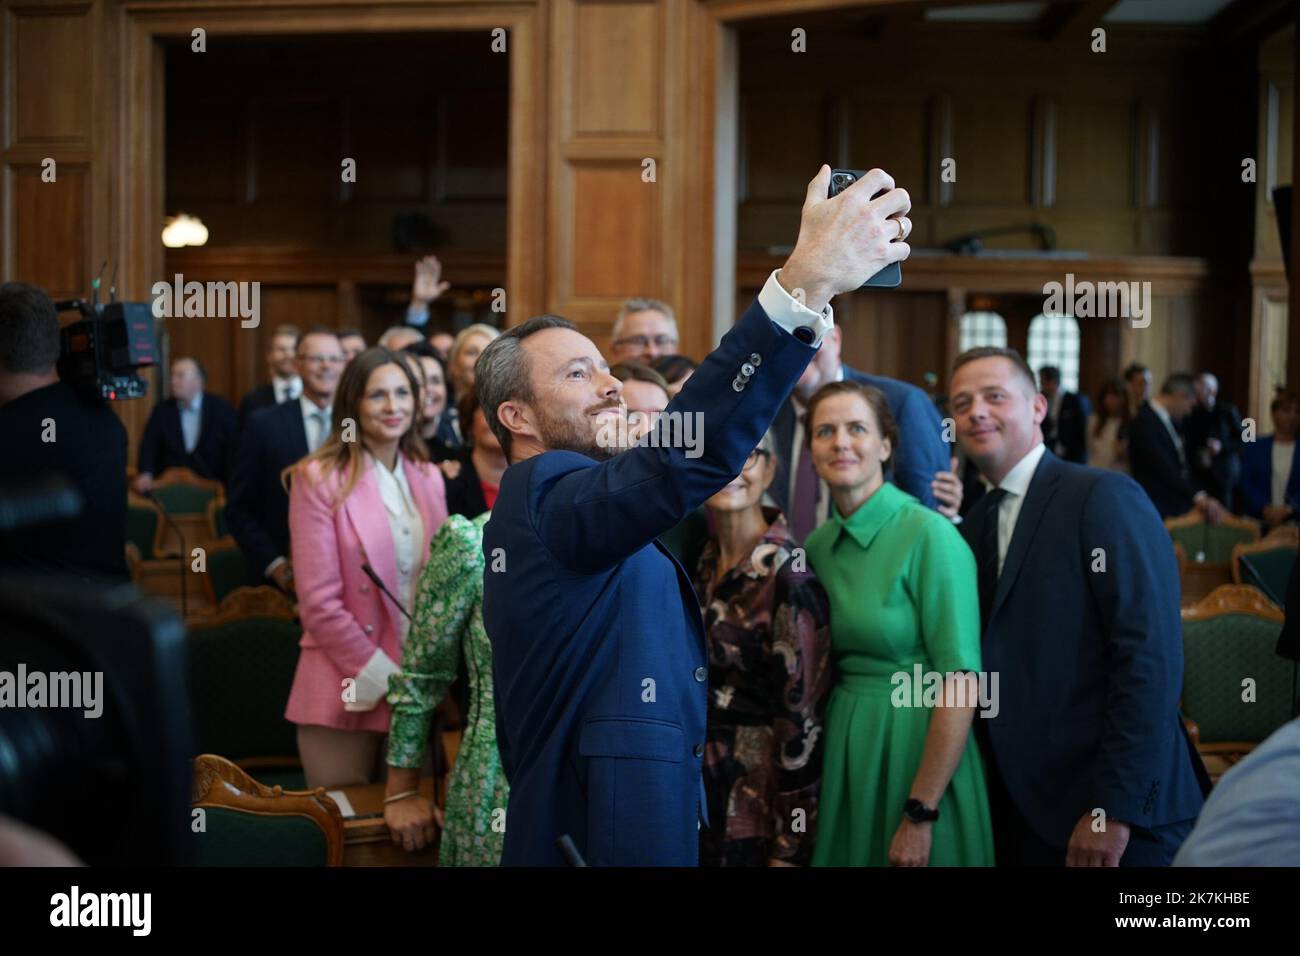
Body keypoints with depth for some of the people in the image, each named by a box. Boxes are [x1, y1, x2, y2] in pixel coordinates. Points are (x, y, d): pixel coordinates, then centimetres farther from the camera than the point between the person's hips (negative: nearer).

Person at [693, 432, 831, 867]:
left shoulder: (790, 579, -17)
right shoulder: (701, 562, 3)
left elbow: (802, 724, -17)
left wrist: (789, 849, -17)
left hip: (756, 802, -6)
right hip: (696, 793, 6)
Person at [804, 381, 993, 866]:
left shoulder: (929, 534, -15)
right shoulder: (817, 545, 5)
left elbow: (960, 685, -18)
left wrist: (920, 815, -19)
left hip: (916, 746, -6)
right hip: (846, 747, 6)